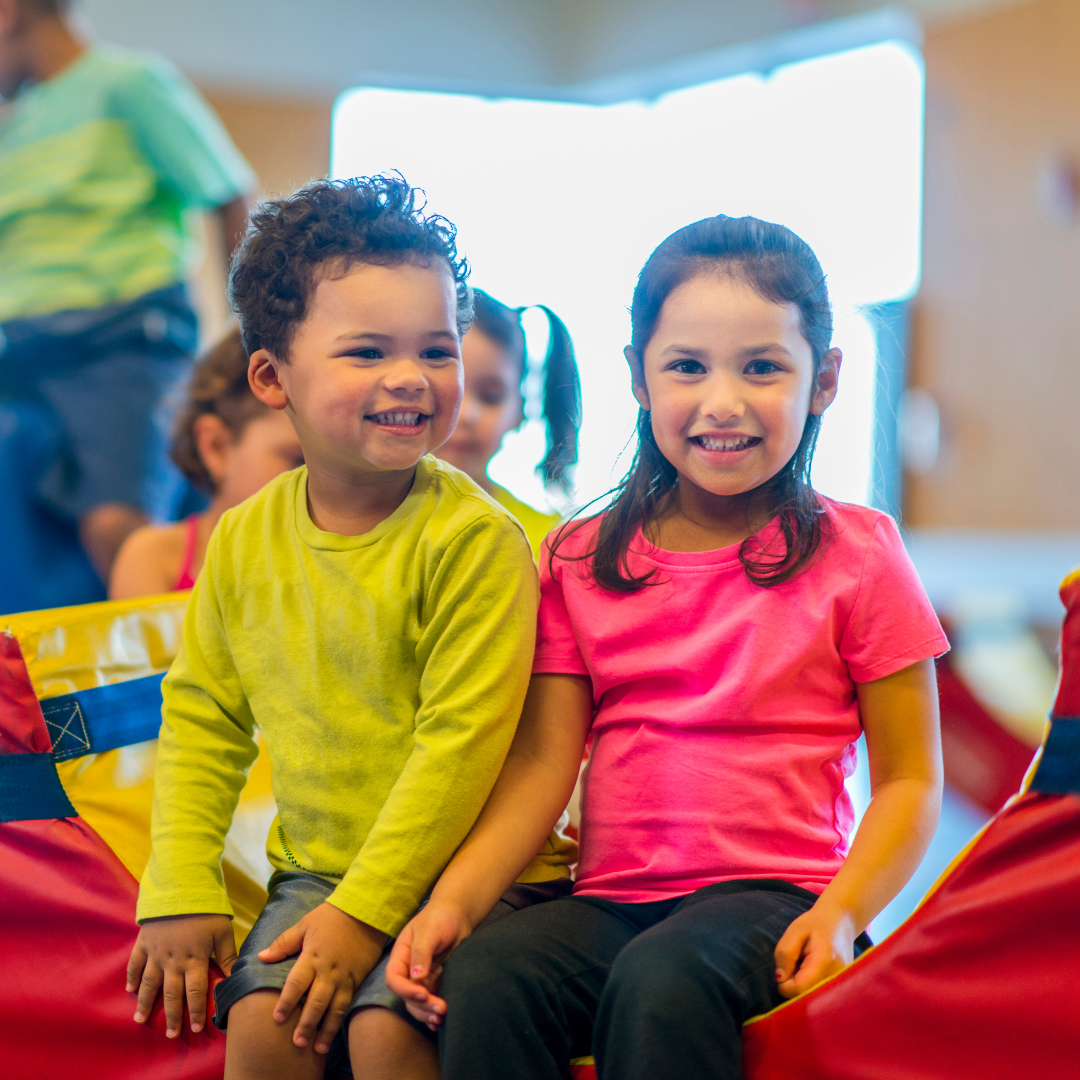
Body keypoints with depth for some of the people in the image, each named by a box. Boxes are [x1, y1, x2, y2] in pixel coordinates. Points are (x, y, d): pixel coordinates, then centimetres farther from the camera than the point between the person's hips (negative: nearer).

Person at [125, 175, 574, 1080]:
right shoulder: (243, 541, 2)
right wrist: (180, 896, 2)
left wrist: (365, 912, -18)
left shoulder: (473, 538, -15)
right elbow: (202, 719, 9)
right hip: (315, 871, 5)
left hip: (467, 870, -4)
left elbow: (462, 742, -17)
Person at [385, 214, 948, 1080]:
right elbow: (543, 761, 6)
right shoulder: (580, 561, 12)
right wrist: (453, 900, -10)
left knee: (659, 984, -35)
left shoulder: (856, 555, 3)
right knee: (482, 980, -30)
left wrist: (841, 914, -15)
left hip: (774, 891, -2)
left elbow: (909, 781, 2)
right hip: (610, 899, 3)